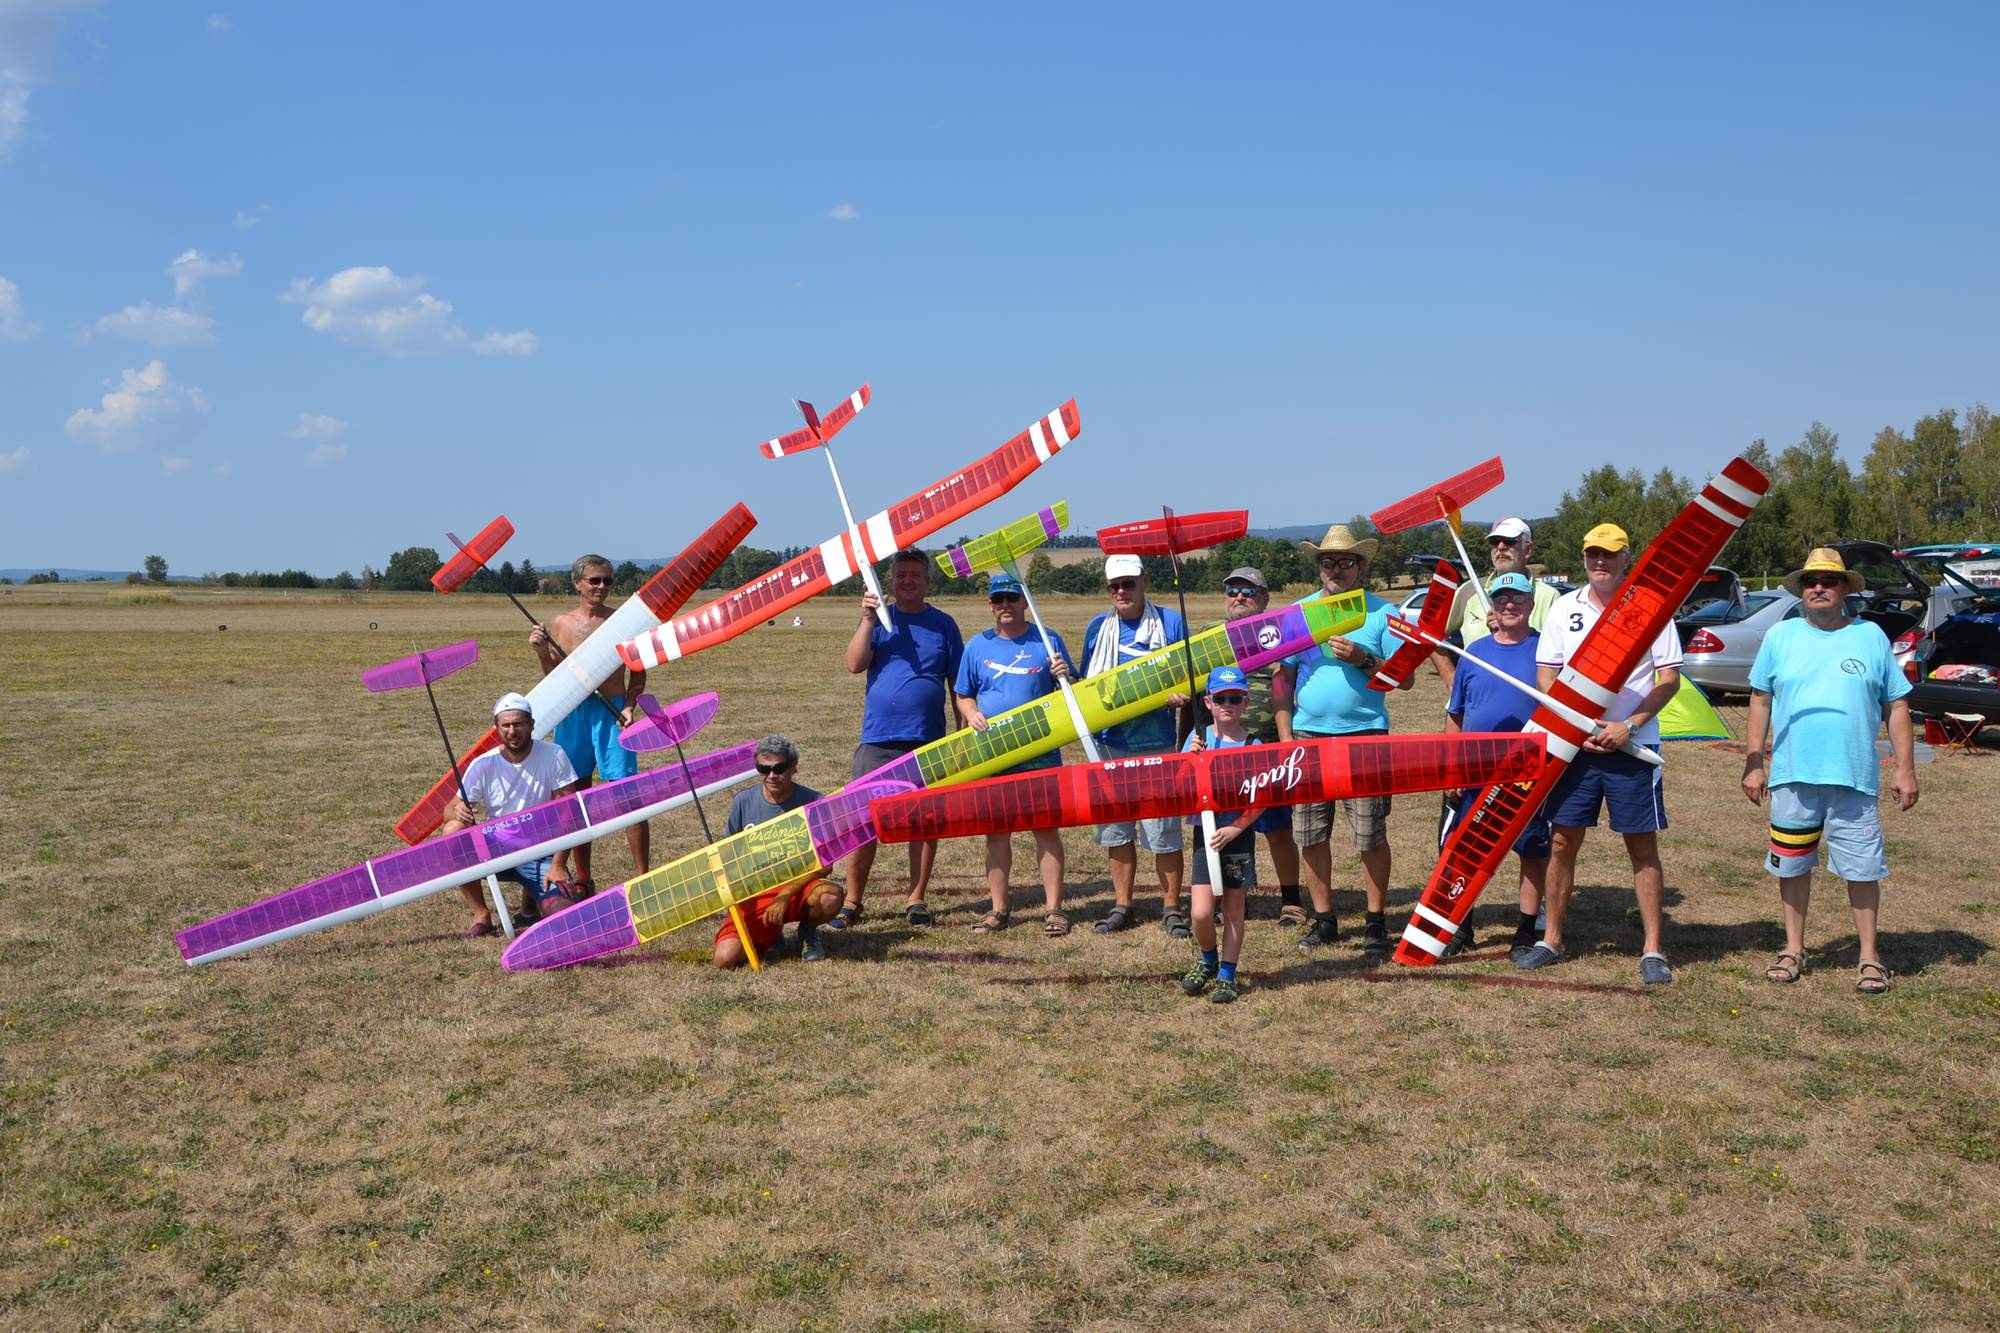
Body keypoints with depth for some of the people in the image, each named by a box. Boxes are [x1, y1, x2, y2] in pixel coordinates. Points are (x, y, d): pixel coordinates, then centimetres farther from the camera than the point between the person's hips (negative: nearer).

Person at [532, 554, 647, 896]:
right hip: (573, 712, 2)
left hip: (612, 712, -2)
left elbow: (637, 671, 6)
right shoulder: (561, 624, 7)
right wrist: (541, 651, -7)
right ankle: (582, 879, 20)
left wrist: (630, 706, -8)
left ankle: (643, 876, -2)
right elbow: (554, 678, 11)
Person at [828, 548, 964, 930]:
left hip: (927, 741, 1)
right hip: (877, 740, -1)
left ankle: (917, 899, 18)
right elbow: (855, 664, -9)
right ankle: (851, 902, 9)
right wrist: (867, 620, -17)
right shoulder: (878, 618, 6)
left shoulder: (943, 624, 7)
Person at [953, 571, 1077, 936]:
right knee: (996, 831, 7)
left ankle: (1053, 909, 4)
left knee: (1046, 828, -1)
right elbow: (963, 695, 15)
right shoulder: (978, 645, 9)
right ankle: (999, 909, 15)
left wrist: (1064, 677, -16)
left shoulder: (1048, 642, 3)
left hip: (1041, 753, -2)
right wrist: (971, 713, -7)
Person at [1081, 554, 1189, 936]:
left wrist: (1179, 695, -18)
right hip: (1109, 745, 4)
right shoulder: (1098, 628, 10)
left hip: (1156, 745, -4)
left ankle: (1171, 908, 13)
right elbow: (1088, 685, 18)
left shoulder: (1170, 622, -1)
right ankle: (1122, 905, 23)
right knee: (1115, 828, 11)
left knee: (1163, 831, -1)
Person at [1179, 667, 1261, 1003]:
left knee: (1234, 909, 6)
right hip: (1206, 833, 0)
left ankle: (1226, 977, 20)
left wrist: (1234, 829, -14)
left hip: (1239, 835, 0)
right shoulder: (1198, 738, 1)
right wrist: (1191, 758, -17)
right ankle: (1207, 959, 22)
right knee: (1201, 912, -7)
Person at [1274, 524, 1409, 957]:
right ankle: (1323, 919, 19)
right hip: (1308, 735, 3)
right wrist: (1285, 735, 1)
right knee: (1310, 834, 7)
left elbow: (1405, 677, -2)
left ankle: (1376, 921, 14)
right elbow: (1283, 677, 8)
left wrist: (1363, 659, -17)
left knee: (1370, 836, 0)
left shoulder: (1381, 613, 0)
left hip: (1365, 735, -3)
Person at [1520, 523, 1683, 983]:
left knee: (1643, 846, 1)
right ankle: (1552, 940, 17)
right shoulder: (1564, 608, 7)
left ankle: (1652, 950, 8)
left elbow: (1670, 678, -2)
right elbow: (1545, 676, 7)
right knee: (1562, 842, 6)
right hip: (1573, 744, 3)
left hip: (1633, 746, -3)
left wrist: (1627, 727, -12)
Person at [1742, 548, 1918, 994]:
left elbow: (1895, 706, 8)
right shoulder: (1780, 636, 6)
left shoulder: (1870, 637, 5)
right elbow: (1760, 700, 9)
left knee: (1862, 868, 3)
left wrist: (1904, 768, 3)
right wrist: (1753, 764, 4)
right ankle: (1794, 951, 24)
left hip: (1855, 777, -1)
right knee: (1793, 865, 10)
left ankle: (1869, 957, 17)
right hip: (1792, 775, 1)